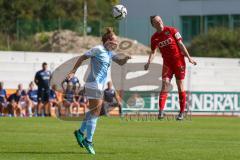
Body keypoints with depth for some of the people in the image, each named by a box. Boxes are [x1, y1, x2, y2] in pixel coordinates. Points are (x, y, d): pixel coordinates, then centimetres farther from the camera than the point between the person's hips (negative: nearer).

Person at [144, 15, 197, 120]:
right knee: (165, 83, -14)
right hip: (167, 63, 2)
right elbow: (153, 52, 8)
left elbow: (180, 44, -4)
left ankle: (181, 112, 6)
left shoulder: (171, 30, -3)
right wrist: (149, 62, -11)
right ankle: (161, 110, -20)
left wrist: (189, 57, -8)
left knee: (180, 85, -1)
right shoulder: (154, 38, 3)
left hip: (178, 60, -2)